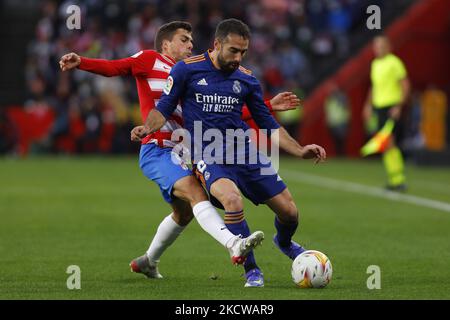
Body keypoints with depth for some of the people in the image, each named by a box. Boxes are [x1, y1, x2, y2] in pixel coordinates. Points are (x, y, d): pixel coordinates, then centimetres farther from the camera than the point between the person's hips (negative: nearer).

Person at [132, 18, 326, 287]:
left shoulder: (247, 80, 8)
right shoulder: (187, 70, -2)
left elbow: (268, 124, 15)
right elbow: (164, 108, 3)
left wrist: (300, 151, 5)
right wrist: (147, 128, -19)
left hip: (244, 152, 4)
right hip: (207, 153, -4)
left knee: (289, 211, 0)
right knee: (233, 200, -34)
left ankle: (284, 242, 40)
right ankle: (252, 271, -15)